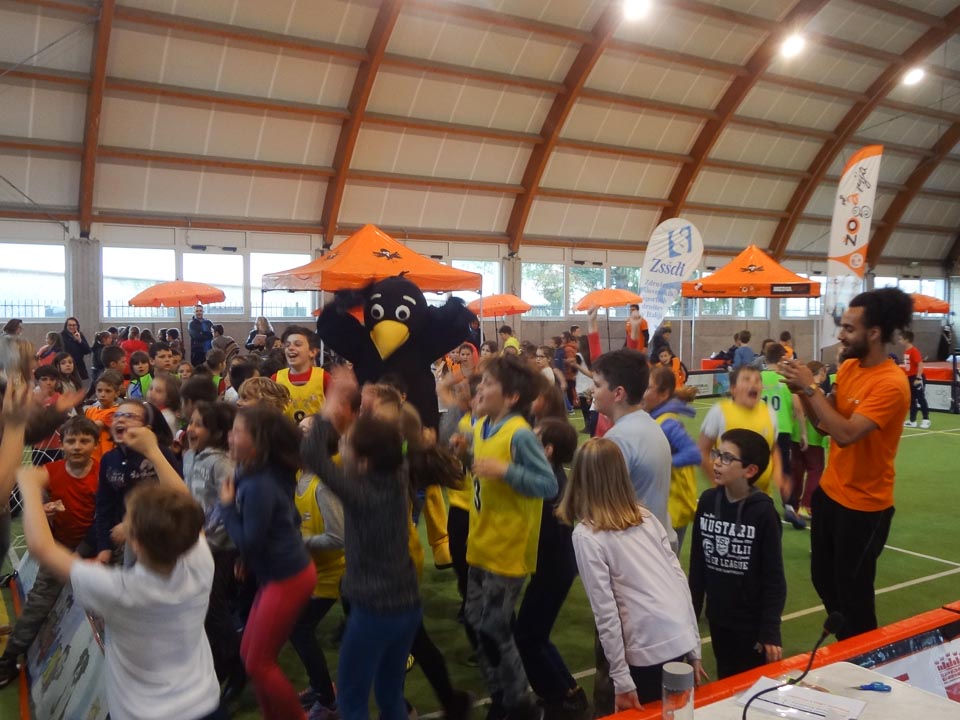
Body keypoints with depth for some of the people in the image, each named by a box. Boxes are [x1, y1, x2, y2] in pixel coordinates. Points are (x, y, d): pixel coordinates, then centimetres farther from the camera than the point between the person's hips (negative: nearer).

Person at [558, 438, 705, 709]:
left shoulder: (587, 535, -8)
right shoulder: (646, 516, 8)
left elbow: (605, 612, -12)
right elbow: (681, 581, 8)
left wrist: (622, 680, -7)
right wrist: (695, 650, 13)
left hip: (648, 651, -5)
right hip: (682, 641, 6)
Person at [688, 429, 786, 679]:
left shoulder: (763, 512, -18)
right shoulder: (707, 501, -4)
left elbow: (774, 577, -13)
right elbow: (697, 564, 3)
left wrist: (770, 631, -12)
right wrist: (691, 615, 6)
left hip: (753, 622, -4)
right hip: (717, 617, 5)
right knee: (725, 684, 19)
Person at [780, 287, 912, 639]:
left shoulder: (891, 383, -23)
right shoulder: (848, 367, 1)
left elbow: (845, 434, -31)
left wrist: (811, 388, -26)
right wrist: (802, 391, -10)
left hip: (863, 505, -8)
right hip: (830, 491, 8)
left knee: (853, 591, 7)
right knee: (823, 580, 20)